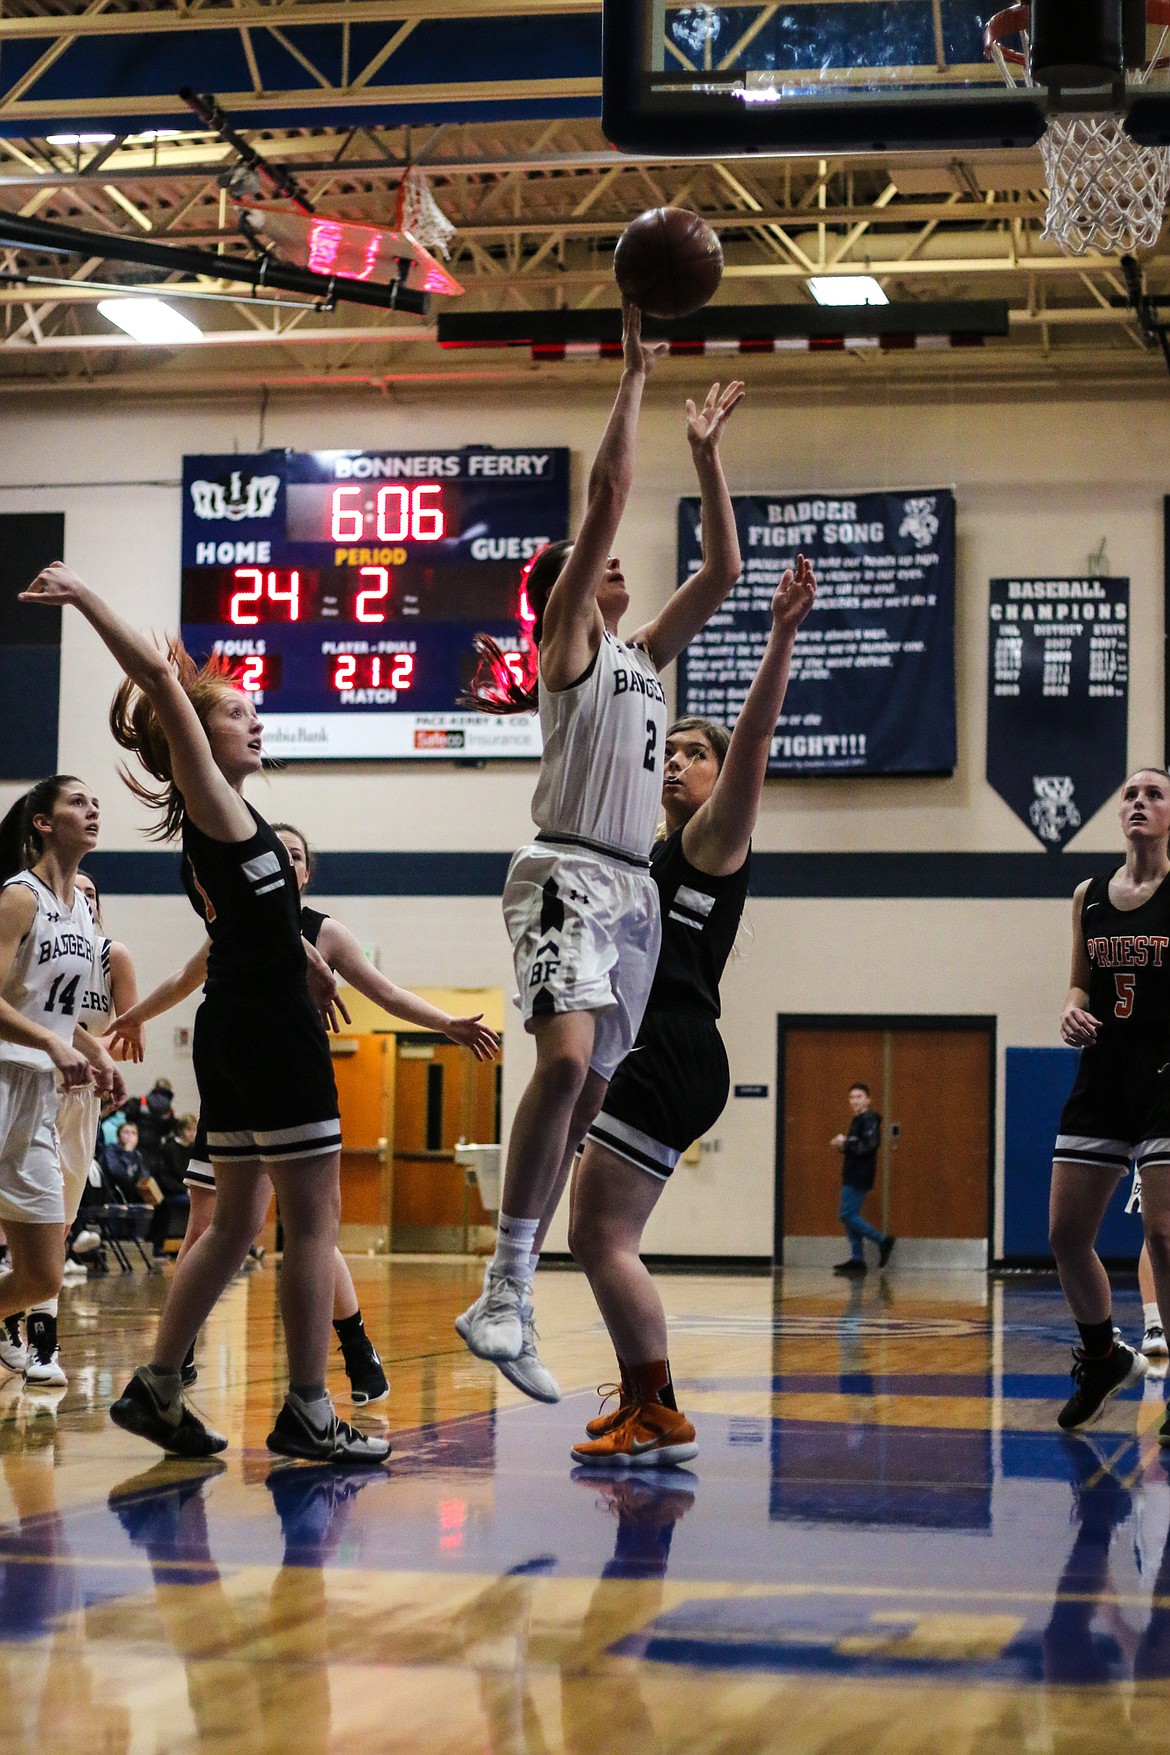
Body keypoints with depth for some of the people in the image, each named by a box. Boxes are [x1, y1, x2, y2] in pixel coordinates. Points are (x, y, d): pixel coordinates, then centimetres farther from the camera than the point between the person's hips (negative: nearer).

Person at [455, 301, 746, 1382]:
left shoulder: (643, 653, 23)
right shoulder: (567, 638, 3)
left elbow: (722, 571, 25)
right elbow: (611, 491, -5)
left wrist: (707, 454, 23)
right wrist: (635, 378, -2)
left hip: (633, 887, 8)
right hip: (567, 873, -8)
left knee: (590, 1093, 5)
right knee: (566, 1061, -27)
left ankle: (518, 1286, 9)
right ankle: (507, 1285, -27)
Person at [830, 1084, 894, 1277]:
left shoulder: (869, 1120, -12)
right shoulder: (858, 1120, 18)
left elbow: (869, 1145, -24)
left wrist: (846, 1143, -16)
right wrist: (843, 1145, 4)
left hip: (859, 1178, -10)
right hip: (852, 1176, 10)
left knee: (848, 1215, -11)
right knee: (851, 1217, 10)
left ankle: (882, 1241, -5)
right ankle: (857, 1260, 11)